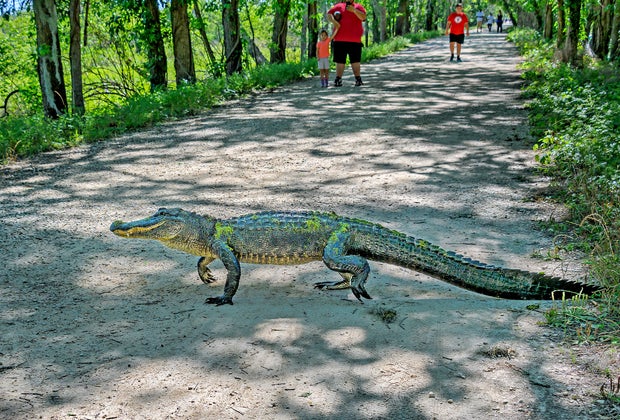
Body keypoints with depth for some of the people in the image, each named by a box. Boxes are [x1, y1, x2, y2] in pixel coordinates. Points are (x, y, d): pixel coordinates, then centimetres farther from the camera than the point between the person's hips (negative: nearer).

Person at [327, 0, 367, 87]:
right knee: (340, 61, 2)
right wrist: (334, 22, -11)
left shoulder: (359, 7, 10)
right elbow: (329, 14, 7)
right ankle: (338, 79, 3)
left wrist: (354, 10, -21)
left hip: (355, 40, -1)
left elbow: (363, 17, -7)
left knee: (355, 61, 0)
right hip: (339, 40, 1)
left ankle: (358, 79, 4)